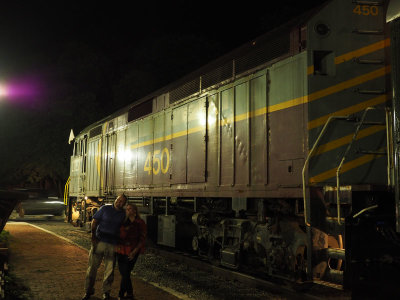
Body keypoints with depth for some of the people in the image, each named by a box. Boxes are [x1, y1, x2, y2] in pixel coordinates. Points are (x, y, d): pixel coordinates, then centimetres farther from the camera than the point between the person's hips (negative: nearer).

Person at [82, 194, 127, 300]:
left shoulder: (123, 214, 7)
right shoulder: (105, 209, 2)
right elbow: (94, 222, 1)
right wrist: (93, 237, -8)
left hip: (112, 244, 1)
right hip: (99, 242, -1)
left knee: (109, 269, 6)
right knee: (92, 266, 0)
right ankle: (88, 291, 13)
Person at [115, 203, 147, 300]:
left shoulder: (140, 223, -2)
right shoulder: (124, 222, 12)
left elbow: (142, 239, -5)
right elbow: (119, 234, 23)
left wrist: (134, 252, -14)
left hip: (131, 252, -5)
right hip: (121, 250, 5)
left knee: (125, 273, -7)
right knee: (123, 272, 8)